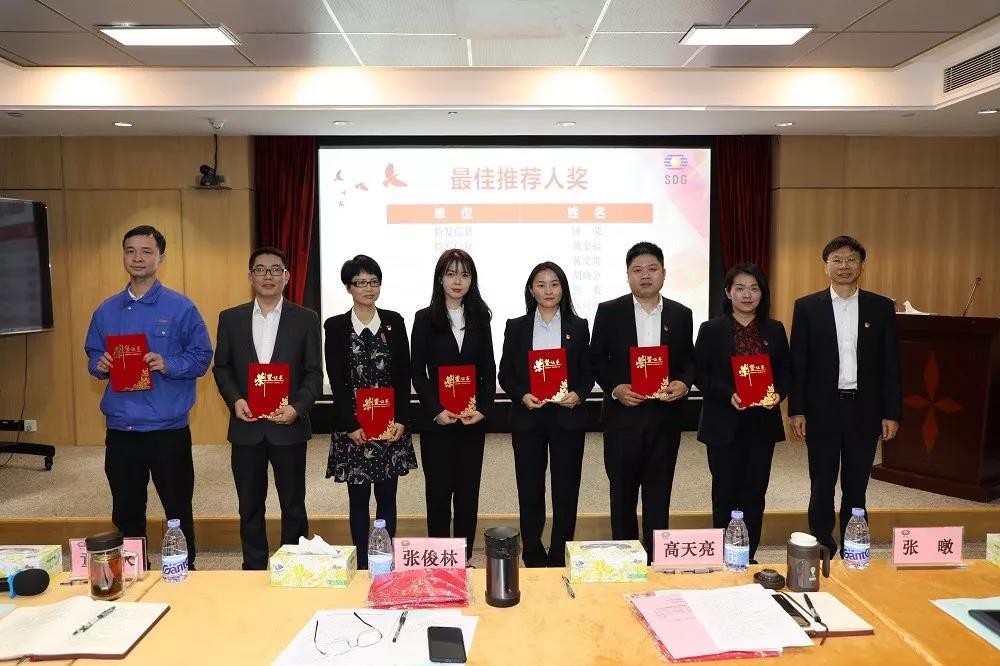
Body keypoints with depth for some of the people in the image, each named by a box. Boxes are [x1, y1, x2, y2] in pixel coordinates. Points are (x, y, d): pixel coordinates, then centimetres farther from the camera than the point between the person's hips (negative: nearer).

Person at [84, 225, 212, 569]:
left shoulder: (181, 308, -4)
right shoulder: (106, 311, 9)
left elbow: (202, 357, -4)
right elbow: (92, 356, 15)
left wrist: (167, 364, -20)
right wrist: (99, 364, -7)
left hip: (168, 429, -4)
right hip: (120, 429, 4)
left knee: (178, 511, 6)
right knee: (126, 514, 15)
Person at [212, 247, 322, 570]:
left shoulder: (305, 319, 0)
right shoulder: (230, 318, 6)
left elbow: (314, 373, -1)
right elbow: (221, 367, 9)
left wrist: (296, 407, -16)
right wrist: (235, 400, -9)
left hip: (289, 427, -1)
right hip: (246, 427, 2)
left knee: (293, 507, 9)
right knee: (250, 508, 12)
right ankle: (254, 569, 26)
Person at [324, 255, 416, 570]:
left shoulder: (394, 322, 5)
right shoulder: (335, 326, 1)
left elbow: (404, 375, 3)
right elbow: (336, 381, -3)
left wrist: (401, 419, -6)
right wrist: (351, 426, -10)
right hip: (353, 427, -1)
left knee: (387, 496, 8)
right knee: (358, 498, 5)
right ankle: (362, 565, 15)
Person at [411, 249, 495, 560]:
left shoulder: (480, 318, 7)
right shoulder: (425, 318, 1)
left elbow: (489, 371, 7)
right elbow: (418, 372, -2)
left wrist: (483, 408, -7)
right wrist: (436, 410, -14)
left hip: (473, 419, 2)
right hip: (437, 420, -2)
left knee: (468, 491, 8)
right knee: (438, 491, 5)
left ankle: (464, 560, 19)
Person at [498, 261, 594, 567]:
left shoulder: (578, 326, 6)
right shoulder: (516, 327, 5)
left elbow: (588, 373, 8)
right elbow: (505, 375, 5)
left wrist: (578, 394, -11)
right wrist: (522, 396, -13)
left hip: (567, 417, 0)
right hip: (527, 418, 0)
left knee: (566, 490, 5)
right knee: (530, 491, 5)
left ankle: (560, 560, 19)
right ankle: (533, 560, 19)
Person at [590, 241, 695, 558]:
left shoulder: (681, 314, 7)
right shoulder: (609, 311, 0)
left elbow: (689, 360, 11)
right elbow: (597, 359, 1)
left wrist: (684, 383, -9)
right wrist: (615, 388, -14)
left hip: (665, 416, 2)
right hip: (623, 414, -1)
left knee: (659, 492, 8)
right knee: (622, 490, 9)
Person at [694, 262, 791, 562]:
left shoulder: (775, 330, 8)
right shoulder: (711, 330, 0)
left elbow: (786, 372, 10)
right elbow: (700, 375, -3)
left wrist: (778, 394, -10)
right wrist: (728, 394, -18)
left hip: (762, 423, 2)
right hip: (724, 424, -2)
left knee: (754, 494, 7)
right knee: (725, 492, 6)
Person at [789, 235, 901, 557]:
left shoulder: (882, 307, 5)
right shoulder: (807, 307, 1)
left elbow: (890, 364, 4)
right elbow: (798, 363, -1)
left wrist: (891, 413, 0)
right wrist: (796, 410, -6)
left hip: (864, 409, 1)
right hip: (822, 409, -1)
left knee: (856, 488, 11)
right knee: (822, 487, 6)